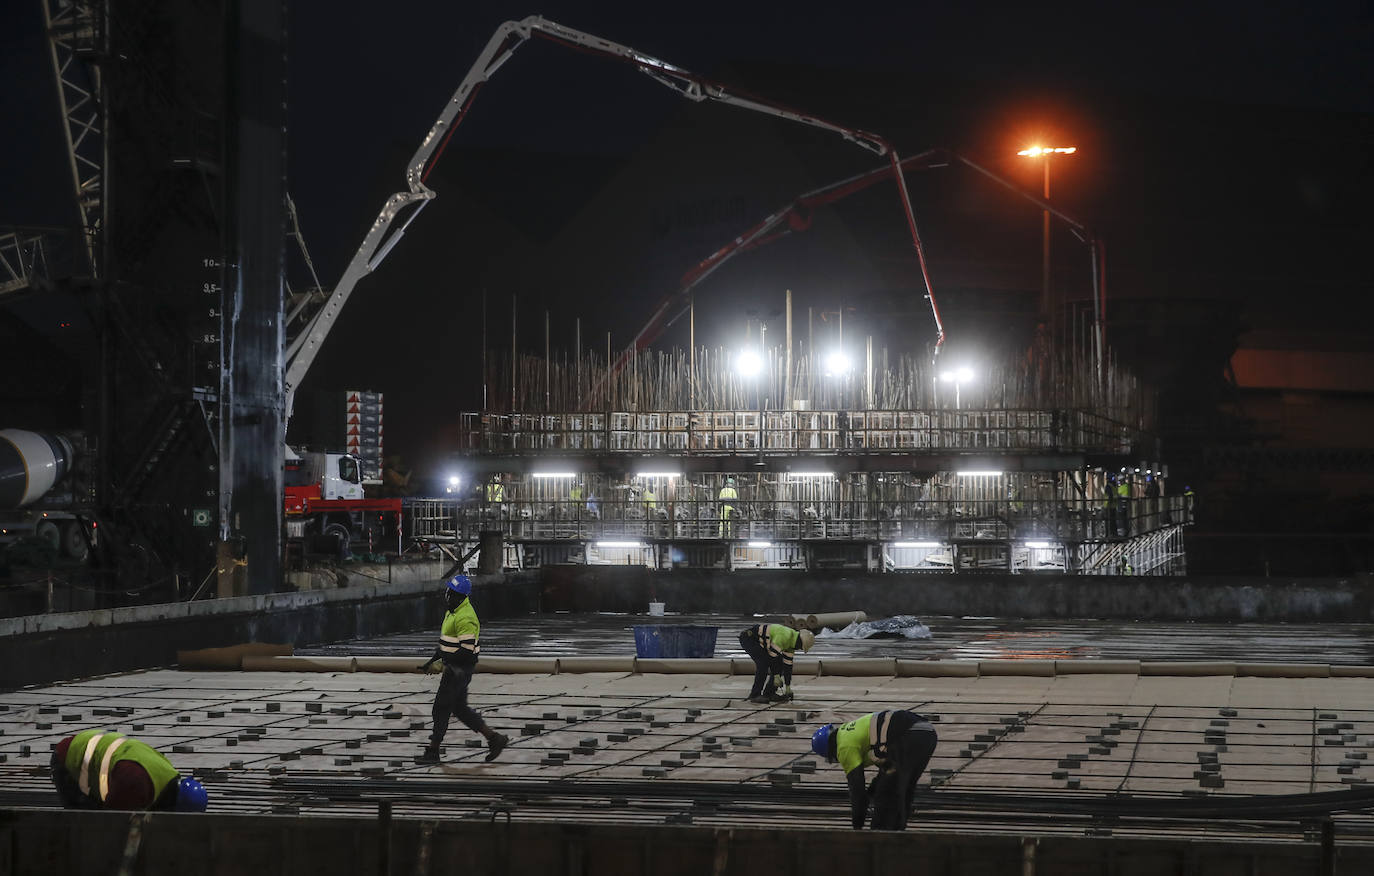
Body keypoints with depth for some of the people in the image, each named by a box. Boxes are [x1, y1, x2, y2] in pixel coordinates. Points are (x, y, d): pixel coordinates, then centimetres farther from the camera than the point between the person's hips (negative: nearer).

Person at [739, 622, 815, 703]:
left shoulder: (790, 643, 4)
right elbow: (773, 654, -29)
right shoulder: (785, 636, -27)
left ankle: (769, 693, 7)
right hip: (748, 638, -10)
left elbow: (787, 664, 10)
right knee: (764, 663, -23)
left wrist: (788, 687, 12)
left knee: (779, 664, 3)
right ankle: (755, 695, -14)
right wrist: (776, 676, -23)